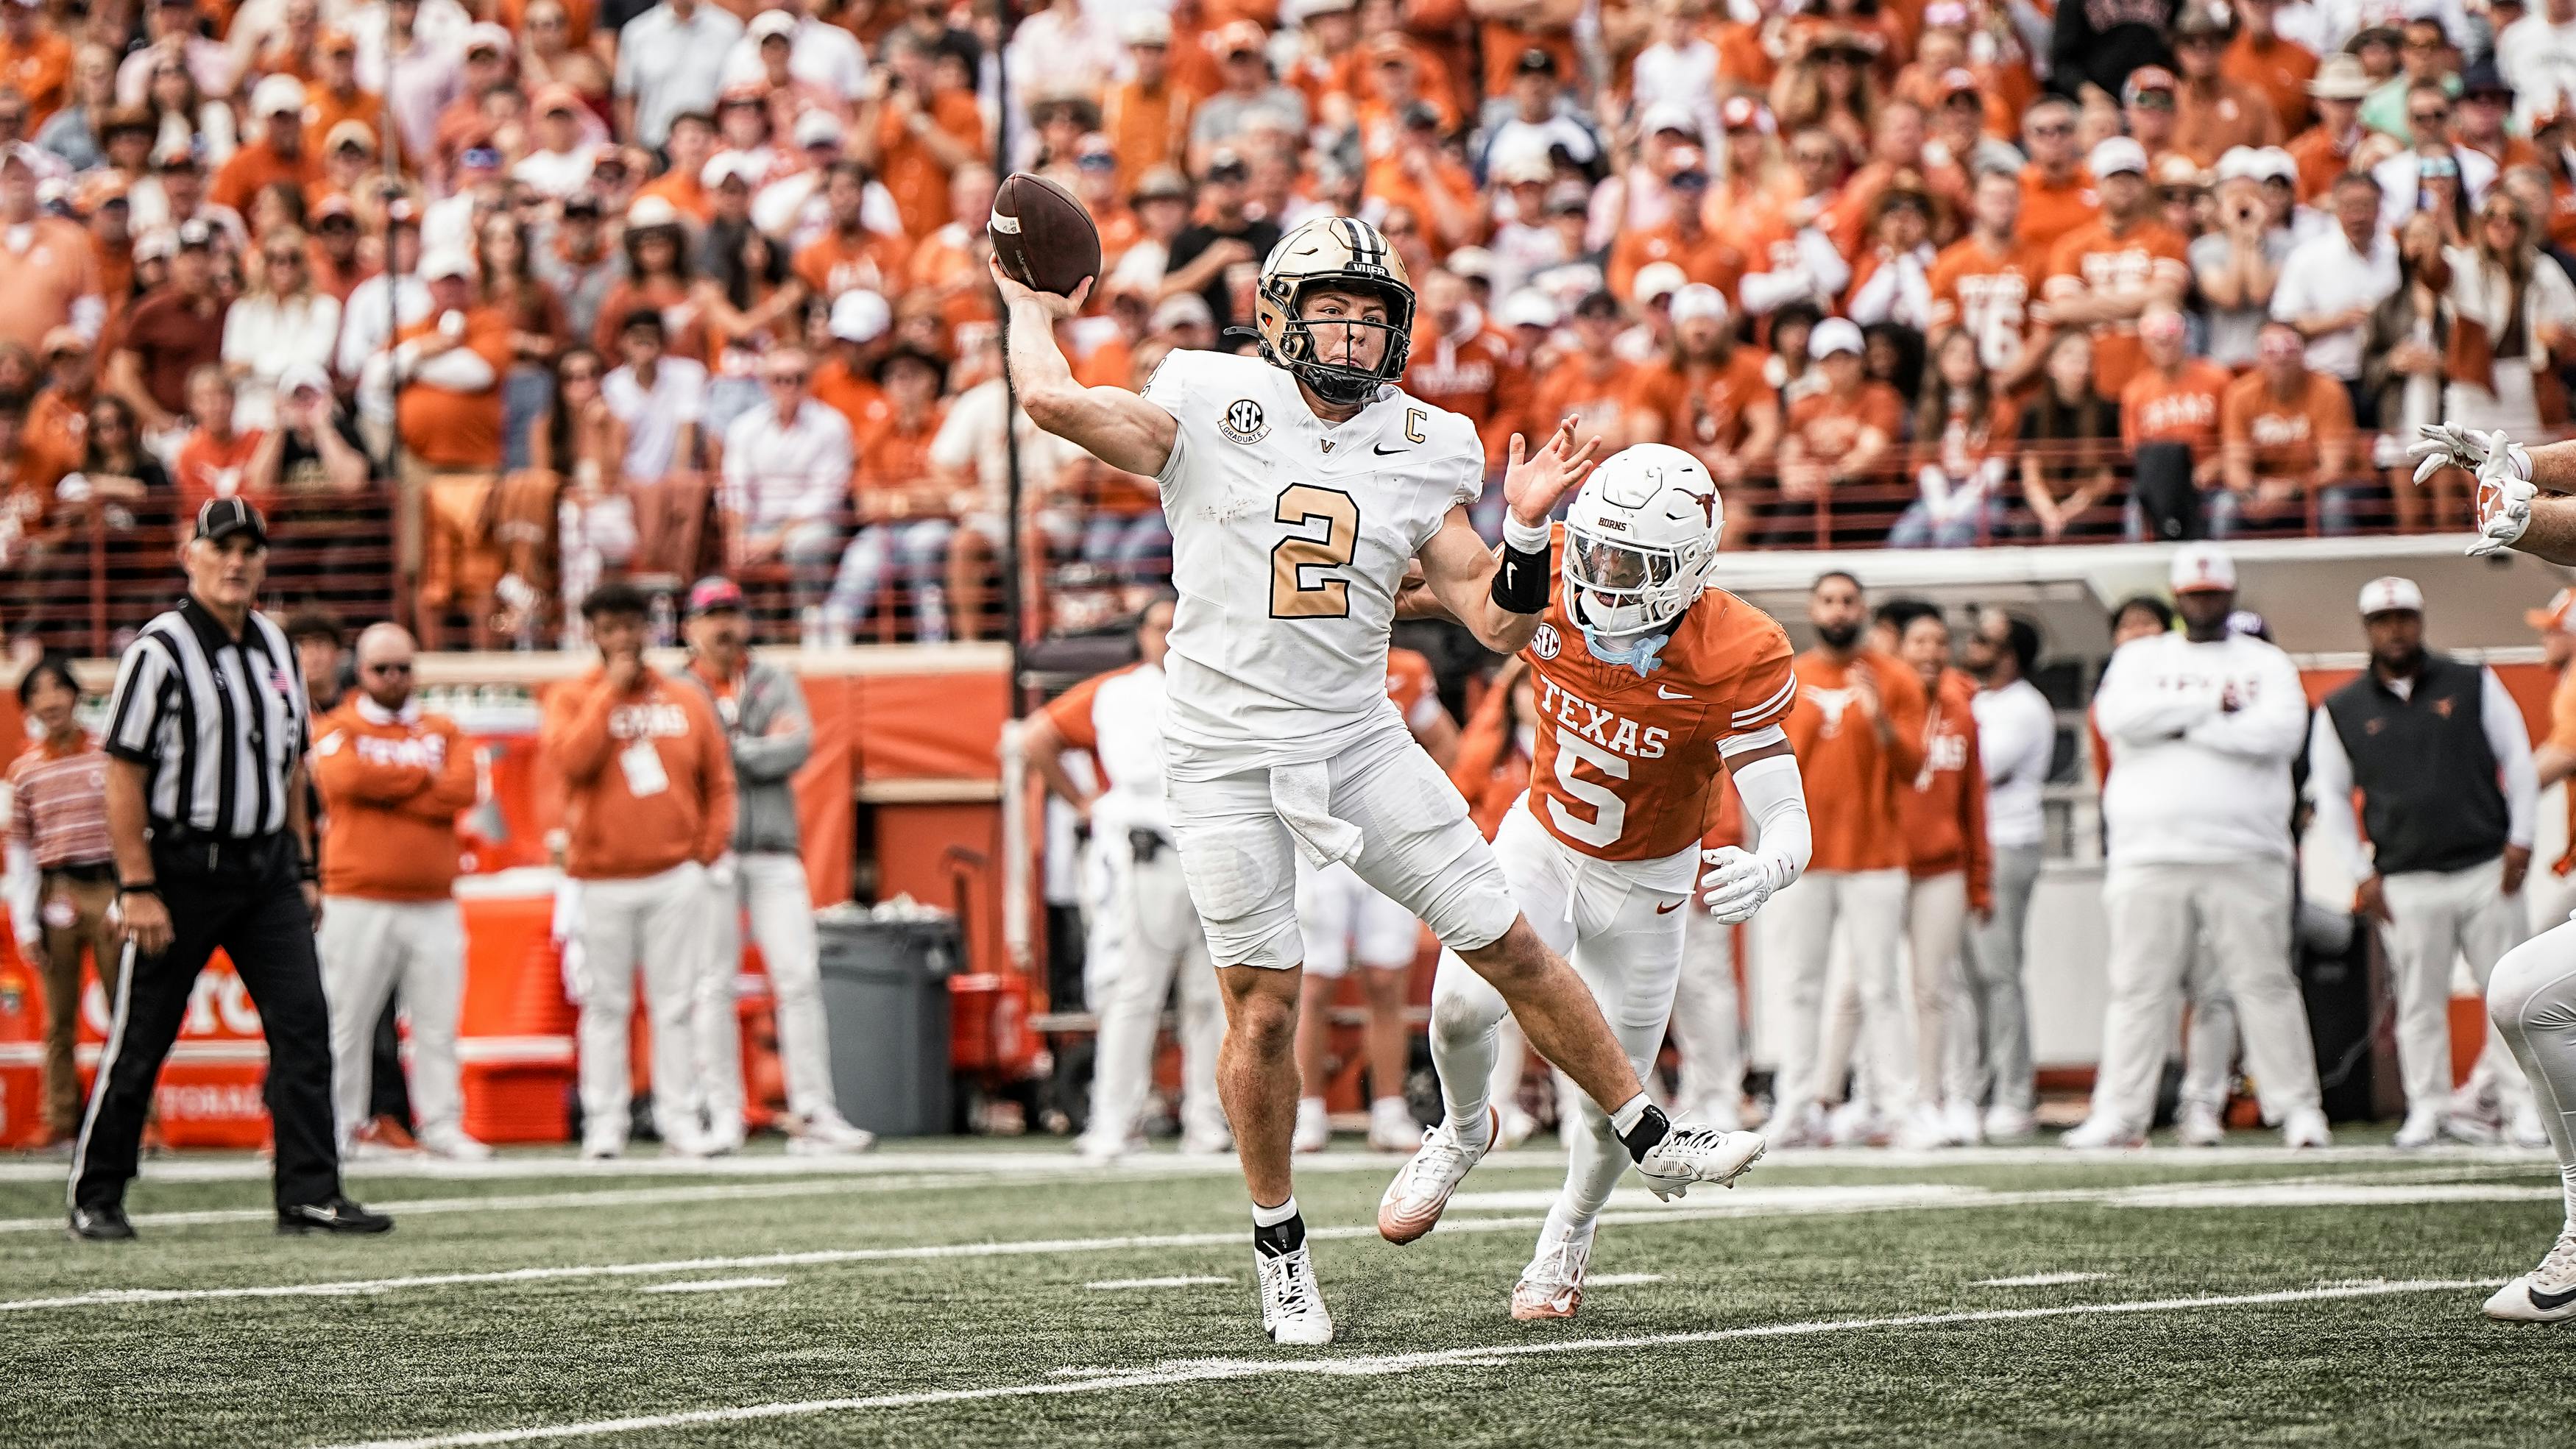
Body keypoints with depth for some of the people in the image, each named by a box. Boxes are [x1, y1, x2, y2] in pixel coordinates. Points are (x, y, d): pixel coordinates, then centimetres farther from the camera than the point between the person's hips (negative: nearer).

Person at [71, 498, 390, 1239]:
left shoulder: (273, 644, 11)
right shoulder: (160, 649, -11)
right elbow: (124, 775, -12)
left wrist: (303, 868, 15)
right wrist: (138, 891, -17)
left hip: (266, 869, 6)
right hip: (183, 869, -6)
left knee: (303, 1021, -5)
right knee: (141, 1039, 2)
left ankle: (309, 1193, -5)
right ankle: (95, 1198, 13)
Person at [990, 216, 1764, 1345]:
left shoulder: (1422, 451, 3)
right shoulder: (1213, 409, -6)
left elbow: (1498, 625, 4)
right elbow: (1054, 403, -20)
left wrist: (1525, 530, -12)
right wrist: (1032, 310, -2)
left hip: (1360, 744, 3)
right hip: (1227, 758, -3)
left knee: (1508, 946, 3)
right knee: (1263, 1008, -2)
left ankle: (1650, 1139, 18)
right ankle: (1280, 1251, 15)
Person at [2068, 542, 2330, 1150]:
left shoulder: (2266, 663, 11)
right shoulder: (2140, 659, 14)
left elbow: (2280, 732, -8)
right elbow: (2118, 717, -7)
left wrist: (2181, 725, -7)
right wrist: (2212, 706, -6)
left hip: (2244, 856, -1)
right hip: (2150, 858, 1)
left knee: (2264, 984, -2)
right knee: (2139, 989, 1)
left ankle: (2298, 1110, 2)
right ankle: (2118, 1114, 4)